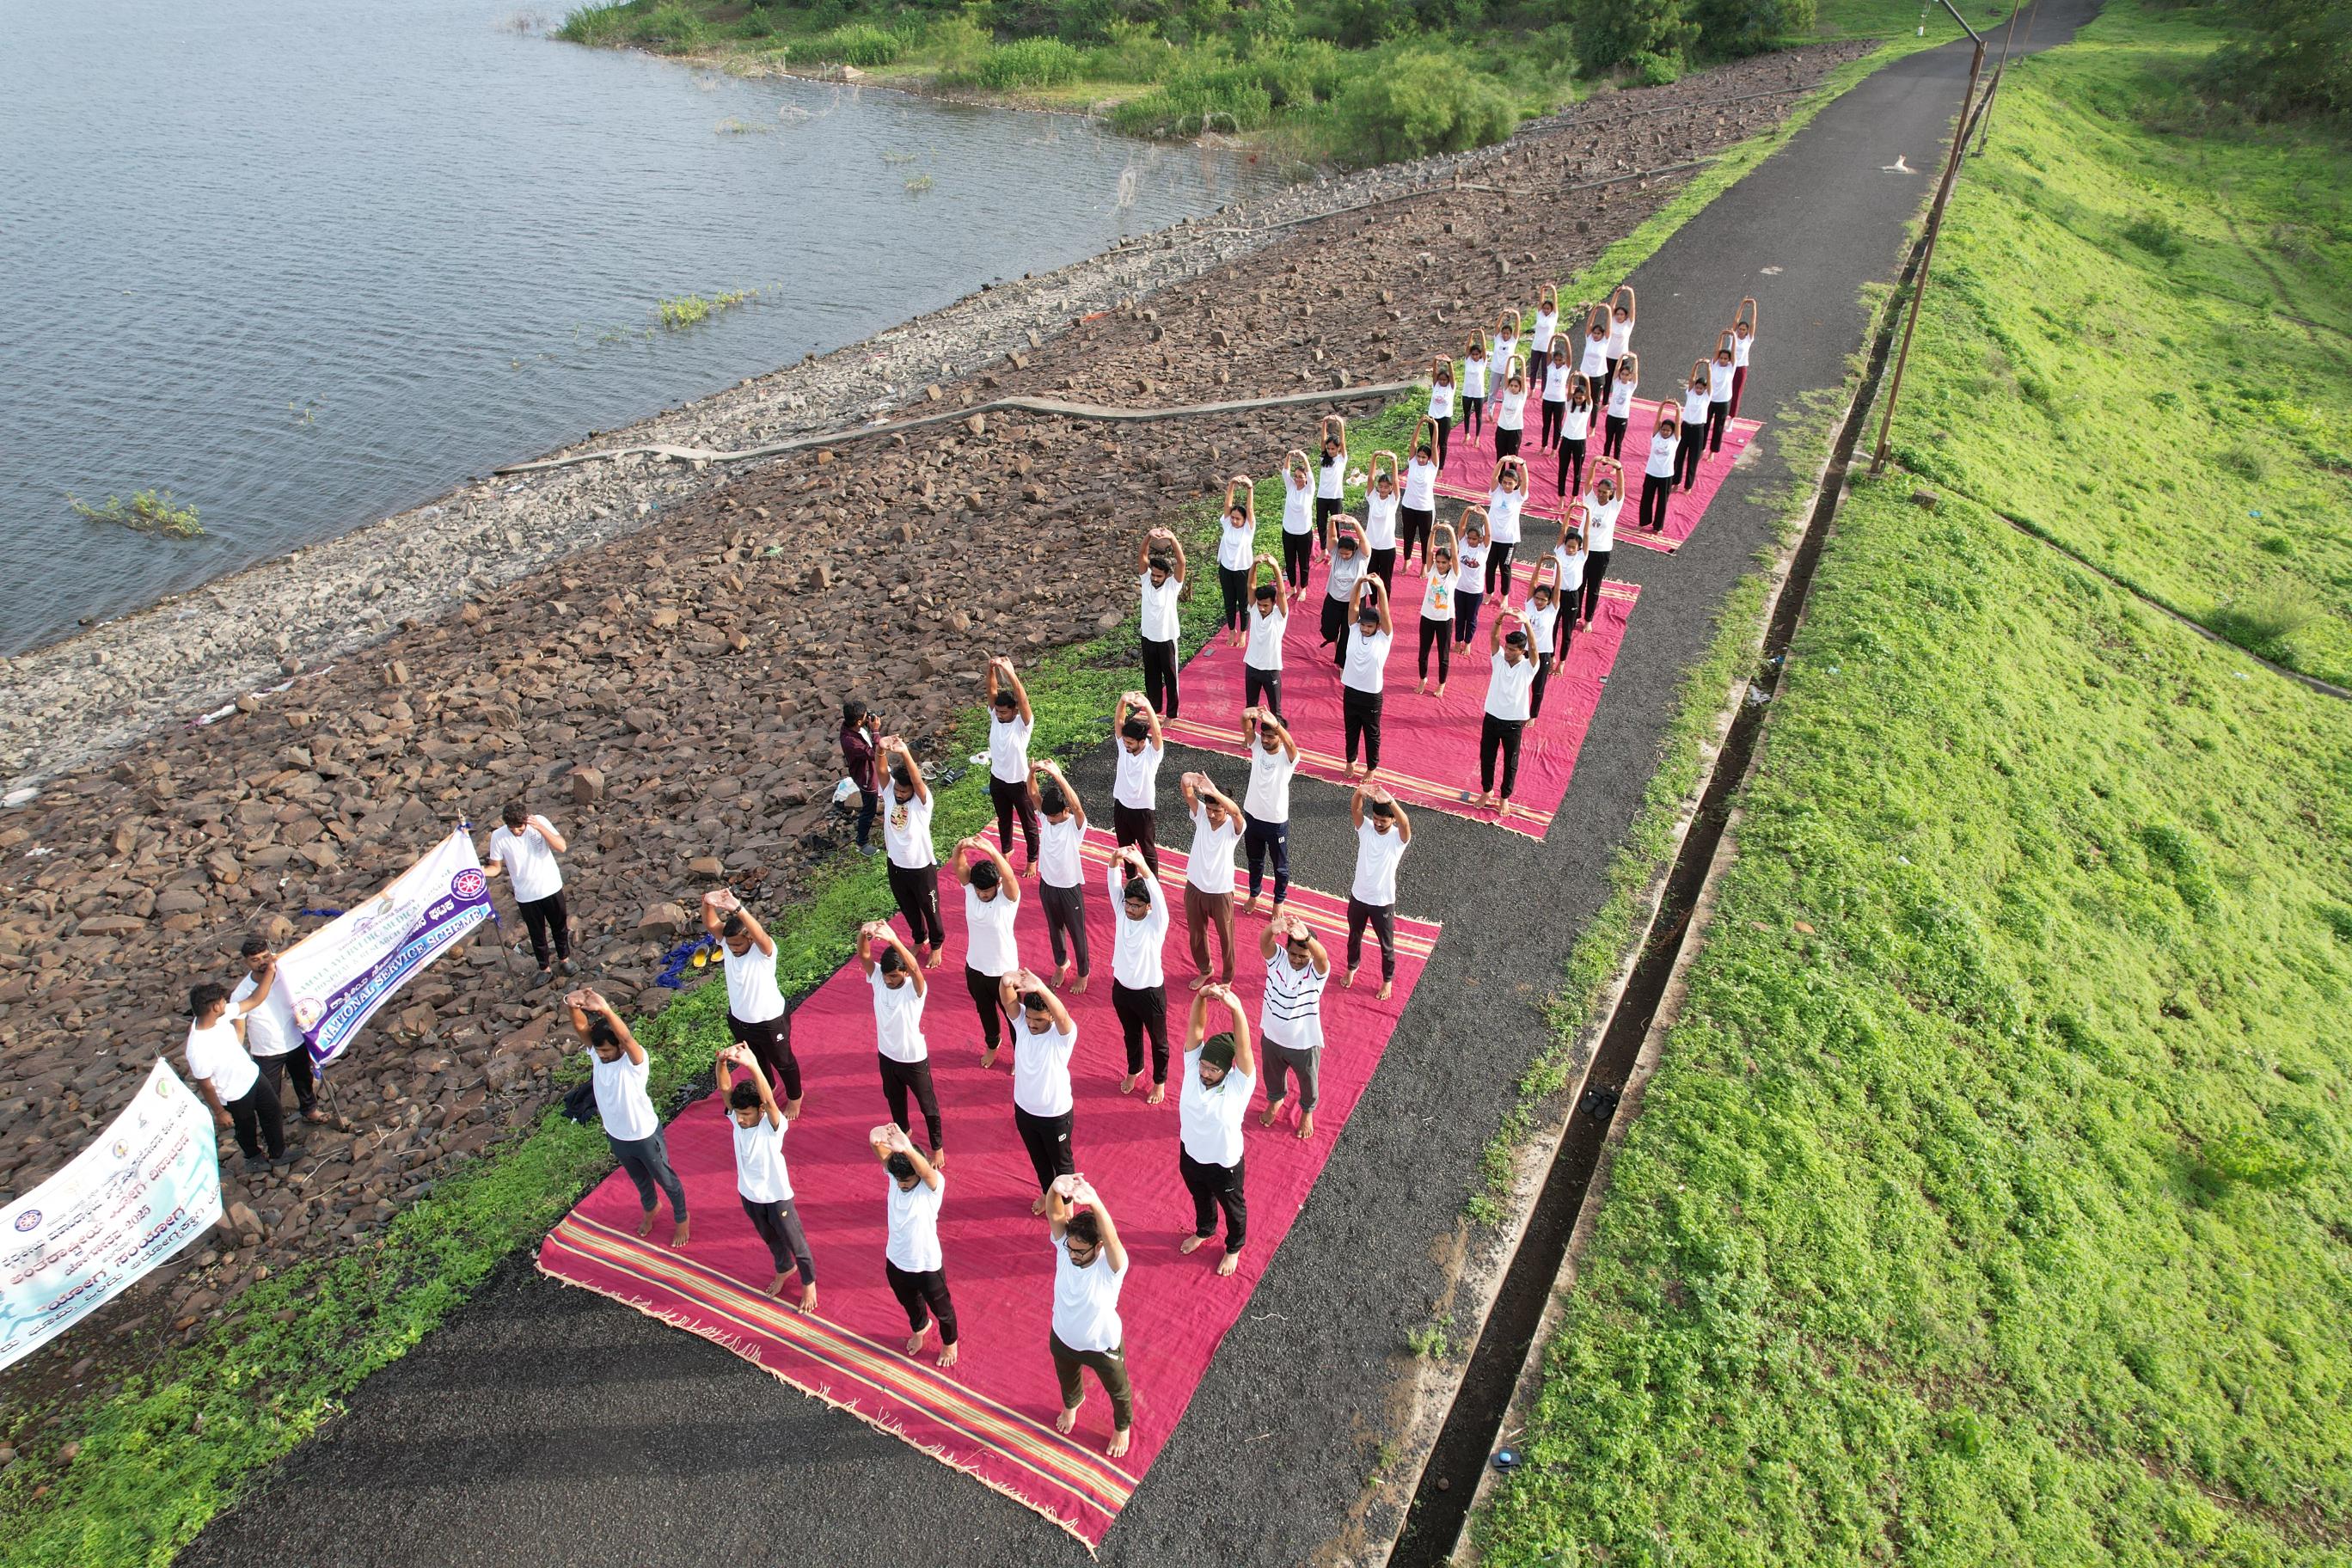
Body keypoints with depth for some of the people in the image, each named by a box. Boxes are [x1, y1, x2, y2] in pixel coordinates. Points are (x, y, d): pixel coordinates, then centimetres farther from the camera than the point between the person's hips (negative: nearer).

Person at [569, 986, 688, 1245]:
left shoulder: (635, 1060, -32)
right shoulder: (596, 1052, -16)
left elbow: (627, 1038, -54)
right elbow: (581, 1027, -34)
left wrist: (605, 1010, -73)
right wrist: (572, 1006, -59)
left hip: (644, 1135, -6)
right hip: (615, 1135, 6)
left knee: (666, 1179, 18)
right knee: (639, 1179, 31)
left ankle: (681, 1217, 43)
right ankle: (651, 1207, 59)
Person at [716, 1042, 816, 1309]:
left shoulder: (773, 1125, -30)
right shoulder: (736, 1118, -17)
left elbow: (769, 1101, -51)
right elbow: (724, 1088, -32)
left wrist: (753, 1066, -69)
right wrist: (722, 1062, -54)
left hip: (776, 1196, -5)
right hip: (749, 1194, 5)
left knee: (795, 1242, 17)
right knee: (770, 1239, 30)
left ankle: (809, 1282, 42)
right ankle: (784, 1269, 57)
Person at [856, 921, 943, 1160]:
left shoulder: (916, 988, -29)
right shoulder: (877, 978, -15)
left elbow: (915, 968, -50)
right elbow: (864, 956, -31)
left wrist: (894, 940, -67)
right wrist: (864, 933, -54)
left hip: (914, 1059, -5)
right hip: (886, 1055, 5)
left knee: (927, 1104, 15)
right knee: (893, 1098, 29)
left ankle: (938, 1147, 36)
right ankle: (903, 1130, 57)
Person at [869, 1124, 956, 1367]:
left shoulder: (933, 1185, -30)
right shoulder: (895, 1175, -18)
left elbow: (926, 1171, -54)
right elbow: (881, 1152, -37)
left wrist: (907, 1150, -77)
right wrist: (877, 1137, -64)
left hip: (927, 1265, -4)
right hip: (896, 1261, 4)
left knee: (941, 1309, 23)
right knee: (909, 1303, 32)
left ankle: (950, 1342, 53)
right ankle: (920, 1327, 64)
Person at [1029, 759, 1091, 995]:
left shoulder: (1076, 824, -23)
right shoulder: (1047, 817, -9)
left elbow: (1077, 806, -44)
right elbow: (1033, 794, -21)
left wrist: (1058, 776, -54)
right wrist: (1032, 773, -42)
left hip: (1069, 888, -5)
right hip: (1047, 885, 5)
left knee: (1076, 932, 14)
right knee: (1054, 929, 25)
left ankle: (1083, 972, 36)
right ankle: (1061, 963, 49)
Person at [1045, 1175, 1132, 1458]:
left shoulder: (1111, 1266, -38)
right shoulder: (1065, 1247, -27)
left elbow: (1112, 1239, -61)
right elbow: (1055, 1216, -46)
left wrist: (1094, 1203, -83)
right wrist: (1056, 1188, -71)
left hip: (1103, 1346, -3)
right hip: (1062, 1339, 4)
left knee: (1118, 1391, 26)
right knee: (1066, 1380, 34)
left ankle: (1122, 1426, 58)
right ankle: (1072, 1403, 69)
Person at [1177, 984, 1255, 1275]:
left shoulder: (1239, 1084, -31)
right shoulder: (1193, 1066, -22)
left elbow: (1243, 1047, -46)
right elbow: (1196, 1030, -33)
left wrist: (1236, 1009, -63)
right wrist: (1201, 997, -52)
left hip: (1223, 1164, -4)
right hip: (1190, 1155, 4)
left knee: (1233, 1208, 25)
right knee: (1200, 1199, 33)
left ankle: (1234, 1247, 54)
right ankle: (1204, 1230, 63)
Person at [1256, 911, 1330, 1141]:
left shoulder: (1317, 971, -26)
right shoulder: (1277, 958, -19)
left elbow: (1321, 956, -50)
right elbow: (1264, 941, -40)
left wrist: (1306, 937, -74)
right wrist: (1273, 929, -66)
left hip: (1304, 1043, -2)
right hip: (1272, 1037, 2)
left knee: (1308, 1082, 24)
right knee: (1273, 1076, 30)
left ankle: (1307, 1111, 56)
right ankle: (1276, 1100, 63)